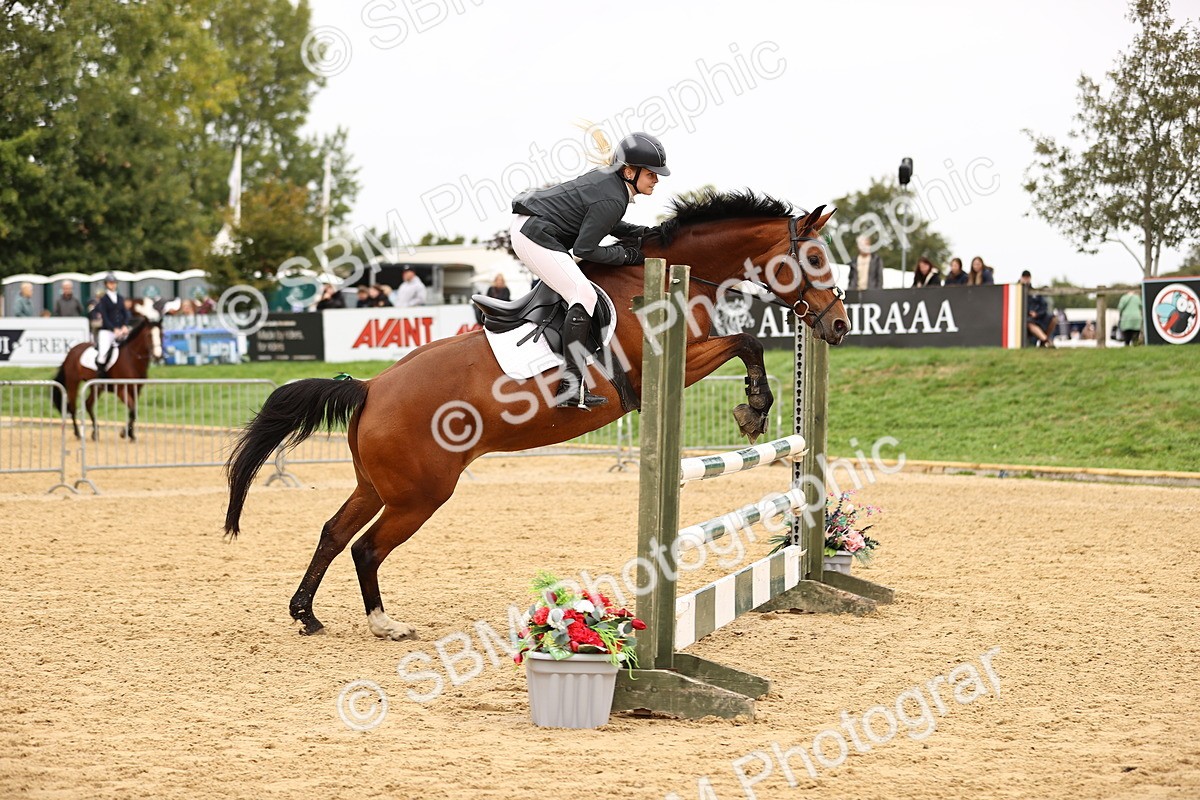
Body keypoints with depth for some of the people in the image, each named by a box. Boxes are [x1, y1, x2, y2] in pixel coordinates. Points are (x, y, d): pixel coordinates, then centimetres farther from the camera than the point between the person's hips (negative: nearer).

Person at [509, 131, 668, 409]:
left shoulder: (609, 178, 7)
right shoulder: (612, 200, -21)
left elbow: (606, 224, 21)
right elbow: (585, 249, -19)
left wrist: (643, 233, 9)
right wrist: (627, 254, -9)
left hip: (525, 224, 11)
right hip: (535, 236, -11)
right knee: (583, 295, -18)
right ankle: (571, 385, -26)